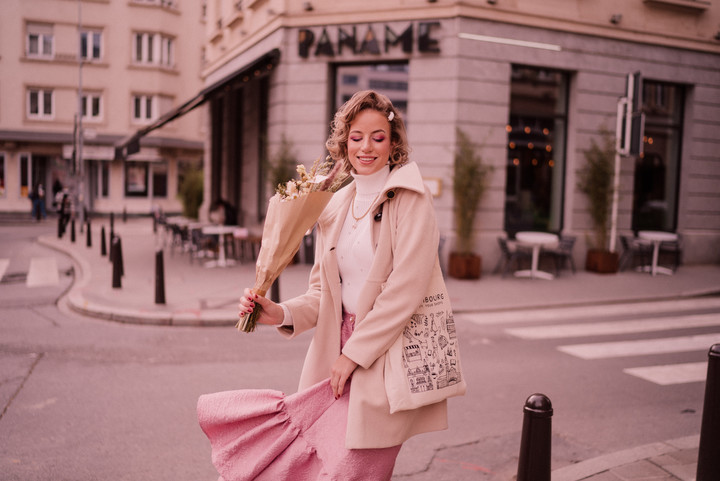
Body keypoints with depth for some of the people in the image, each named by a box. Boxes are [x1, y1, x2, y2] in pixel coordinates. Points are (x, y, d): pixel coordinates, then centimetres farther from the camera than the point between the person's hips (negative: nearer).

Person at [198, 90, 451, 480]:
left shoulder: (410, 199, -8)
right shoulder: (334, 207, 10)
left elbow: (404, 290, -15)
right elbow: (322, 291, 12)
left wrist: (354, 353, -13)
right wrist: (281, 314, -7)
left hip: (387, 353, -5)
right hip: (338, 352, 5)